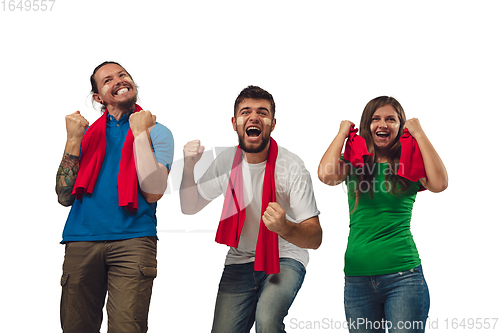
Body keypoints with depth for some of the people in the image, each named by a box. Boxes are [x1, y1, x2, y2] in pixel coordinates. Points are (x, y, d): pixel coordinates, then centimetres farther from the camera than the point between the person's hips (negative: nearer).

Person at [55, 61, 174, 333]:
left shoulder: (157, 132, 10)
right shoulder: (87, 133, 18)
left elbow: (153, 192, -6)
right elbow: (65, 196, 9)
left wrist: (140, 132, -3)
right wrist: (73, 140, 3)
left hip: (133, 240, -3)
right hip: (81, 241, 3)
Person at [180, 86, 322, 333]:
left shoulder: (291, 166, -17)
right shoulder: (227, 160, -2)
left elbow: (315, 239, -20)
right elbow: (190, 207, 5)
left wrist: (285, 228, -42)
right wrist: (189, 167, -12)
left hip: (285, 258, -4)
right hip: (240, 259, 4)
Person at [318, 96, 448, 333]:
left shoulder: (409, 164, 5)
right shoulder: (353, 162, 7)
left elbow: (439, 183, -15)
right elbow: (326, 174, -14)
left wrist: (419, 134, -6)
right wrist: (342, 133, 0)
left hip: (403, 275, -1)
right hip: (357, 278, 2)